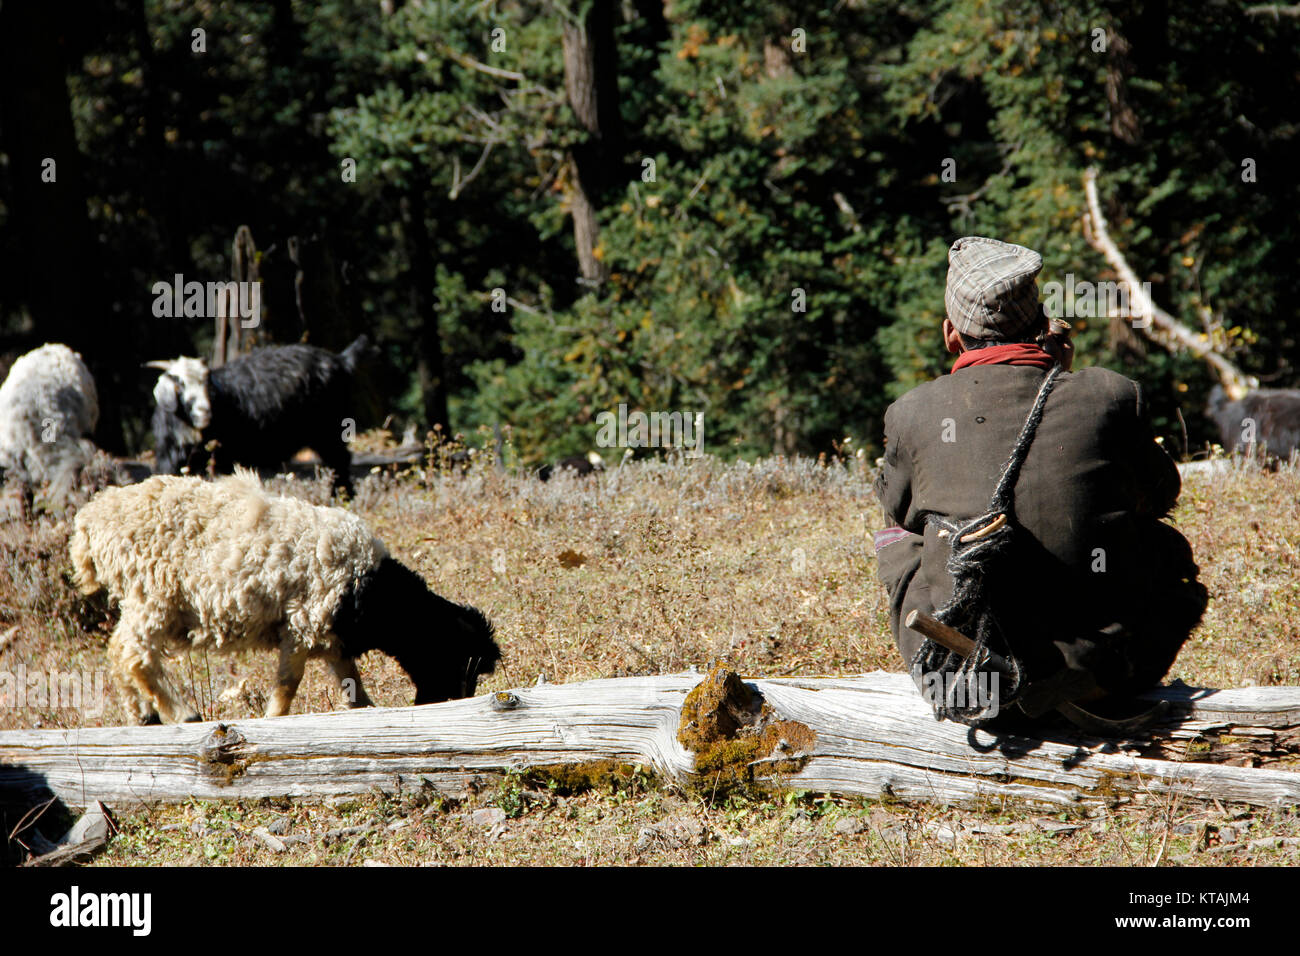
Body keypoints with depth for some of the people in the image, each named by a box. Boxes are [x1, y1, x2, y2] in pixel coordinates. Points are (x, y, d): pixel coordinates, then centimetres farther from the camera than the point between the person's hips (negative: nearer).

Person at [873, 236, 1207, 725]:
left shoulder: (913, 413, -5)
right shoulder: (1110, 396, -6)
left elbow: (896, 502, 18)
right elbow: (1159, 494, 15)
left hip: (957, 681, 0)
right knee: (1166, 546, 29)